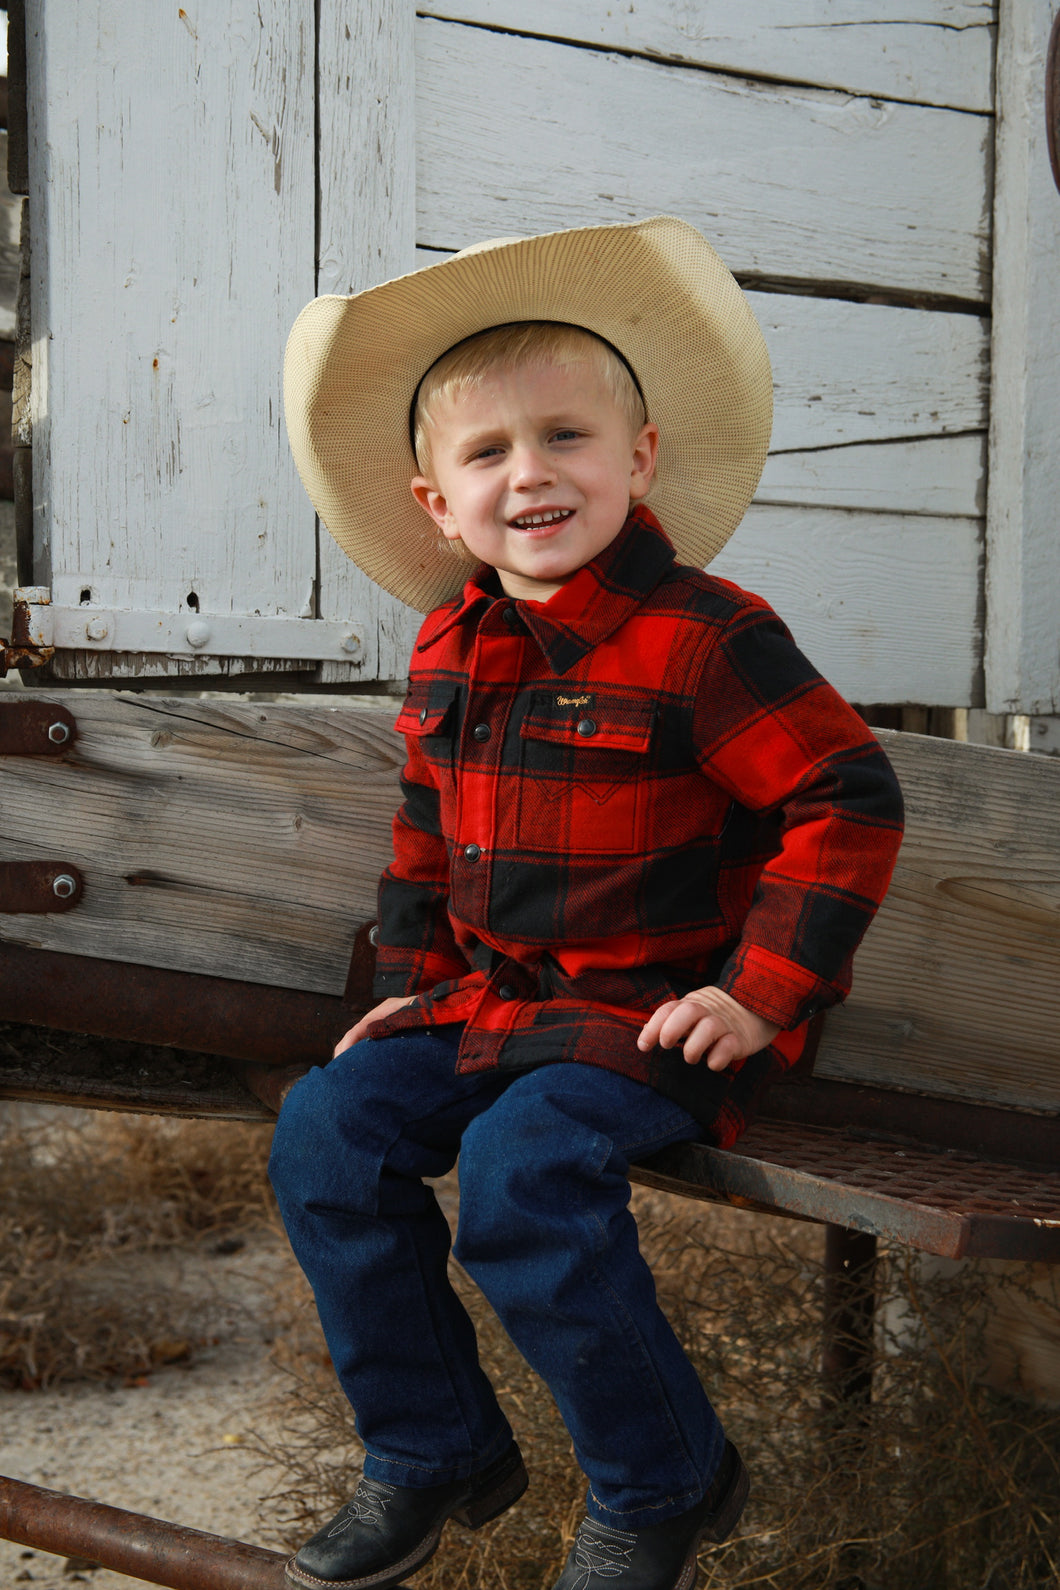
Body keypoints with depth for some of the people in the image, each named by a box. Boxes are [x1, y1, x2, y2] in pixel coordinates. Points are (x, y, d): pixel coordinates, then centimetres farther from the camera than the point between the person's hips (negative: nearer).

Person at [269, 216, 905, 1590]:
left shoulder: (702, 638, -16)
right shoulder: (449, 652, 6)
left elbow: (848, 801, -15)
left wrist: (763, 989, -17)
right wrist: (414, 980, 13)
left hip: (655, 1006, -7)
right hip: (493, 993, 8)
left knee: (522, 1166, -28)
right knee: (326, 1131, -6)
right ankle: (431, 1453, 11)